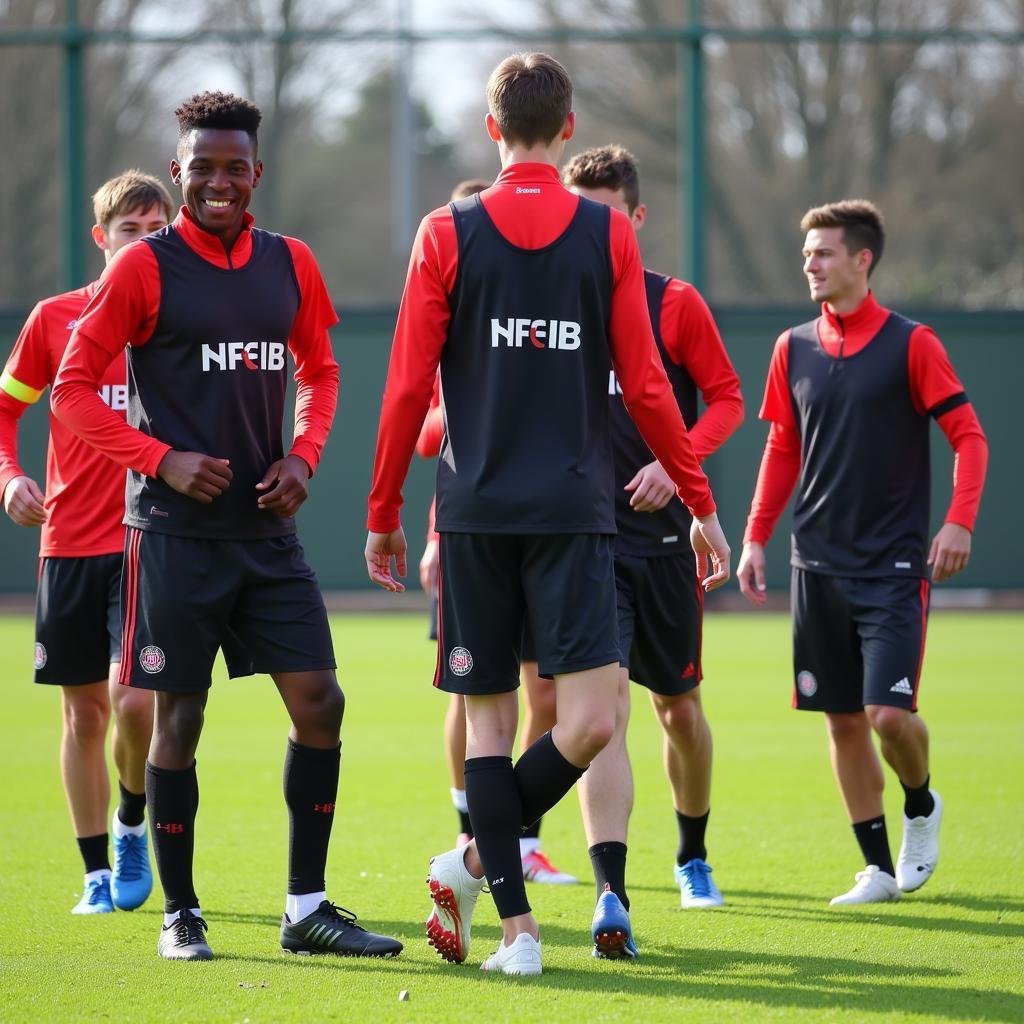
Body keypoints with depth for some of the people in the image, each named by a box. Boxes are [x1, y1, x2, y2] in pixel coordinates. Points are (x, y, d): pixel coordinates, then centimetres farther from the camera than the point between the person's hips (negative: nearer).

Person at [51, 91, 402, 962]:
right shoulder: (144, 268, -6)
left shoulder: (290, 264, 8)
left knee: (320, 702, -1)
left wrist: (303, 458, 3)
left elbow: (320, 372, 21)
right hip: (176, 532, -5)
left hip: (267, 528, 5)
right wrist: (163, 460, -15)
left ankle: (307, 908, 7)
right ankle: (180, 914, 13)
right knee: (179, 717, 1)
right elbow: (74, 388, -5)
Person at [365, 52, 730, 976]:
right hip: (574, 510, -2)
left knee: (489, 716, 6)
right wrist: (701, 502, 11)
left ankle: (515, 927, 3)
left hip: (475, 511, 2)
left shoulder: (447, 235, 2)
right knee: (591, 720, 1)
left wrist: (384, 512, 9)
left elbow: (408, 388, 0)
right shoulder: (609, 235, 3)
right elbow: (646, 388, 3)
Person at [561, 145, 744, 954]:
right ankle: (612, 894, -25)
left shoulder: (673, 303, -1)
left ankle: (693, 856, 39)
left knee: (678, 705, 14)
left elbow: (727, 397, 2)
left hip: (662, 533, 1)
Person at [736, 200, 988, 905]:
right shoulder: (794, 349, 8)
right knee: (843, 720, 3)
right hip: (819, 565, 4)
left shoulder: (911, 344, -5)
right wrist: (756, 537, 9)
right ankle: (878, 867, 12)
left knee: (889, 713, -13)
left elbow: (969, 435, -5)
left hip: (894, 565, -4)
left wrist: (959, 522, -18)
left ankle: (921, 805, 19)